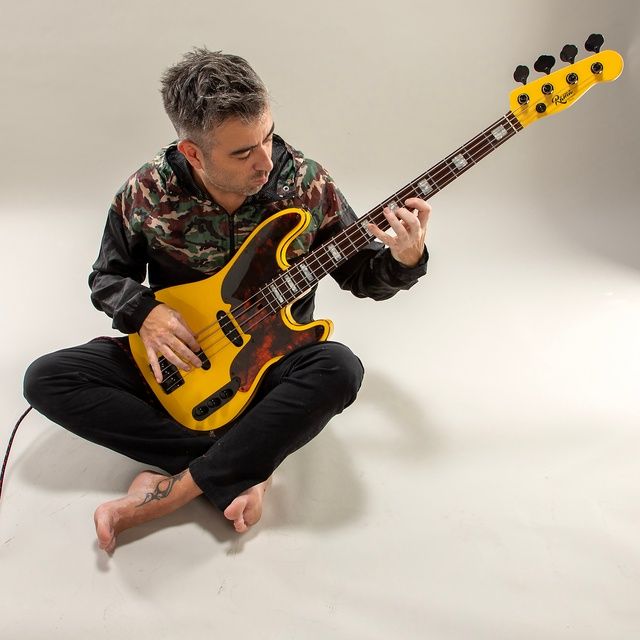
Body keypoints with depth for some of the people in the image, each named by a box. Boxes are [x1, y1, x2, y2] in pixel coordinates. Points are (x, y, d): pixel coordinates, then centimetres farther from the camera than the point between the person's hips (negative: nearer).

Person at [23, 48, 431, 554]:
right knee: (47, 379, -18)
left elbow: (361, 274, -3)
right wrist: (145, 310, -19)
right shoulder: (147, 192, -13)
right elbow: (107, 277, 2)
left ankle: (170, 491, -26)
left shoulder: (309, 185, -14)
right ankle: (241, 471, -22)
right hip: (177, 358, 2)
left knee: (338, 369, -34)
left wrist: (405, 261, -25)